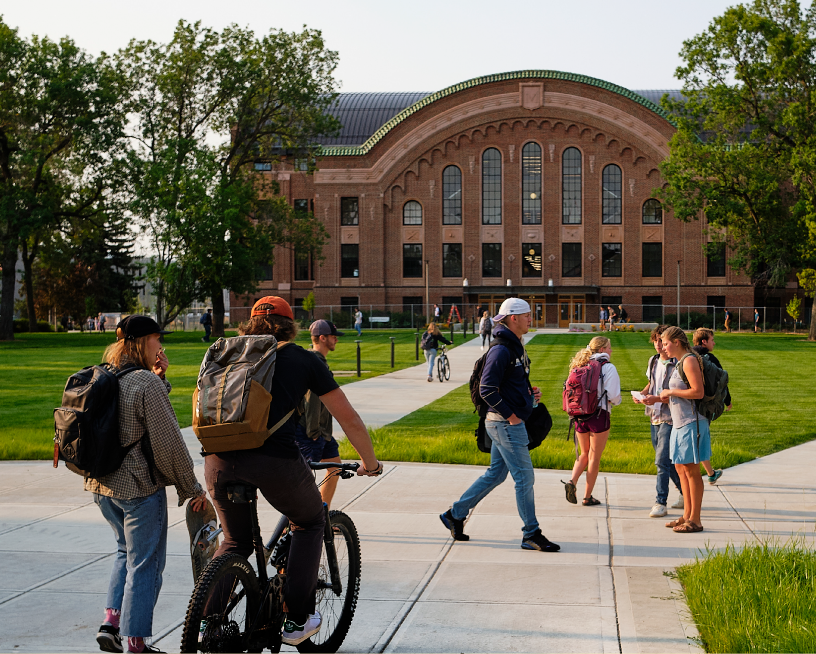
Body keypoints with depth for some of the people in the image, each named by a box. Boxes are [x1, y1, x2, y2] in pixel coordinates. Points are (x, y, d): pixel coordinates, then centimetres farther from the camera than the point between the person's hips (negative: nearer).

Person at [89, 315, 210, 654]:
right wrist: (192, 489, -9)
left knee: (126, 550, 26)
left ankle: (111, 621, 19)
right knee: (144, 563, 5)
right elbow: (168, 442, -18)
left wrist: (158, 378, 1)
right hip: (139, 487, -8)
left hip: (102, 484, 8)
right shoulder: (146, 384, -19)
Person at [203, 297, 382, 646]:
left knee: (236, 541, 27)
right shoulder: (303, 359, 14)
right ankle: (297, 620, 20)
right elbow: (349, 420, 14)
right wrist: (370, 463, 29)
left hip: (219, 459, 3)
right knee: (309, 523, 25)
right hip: (275, 459, -3)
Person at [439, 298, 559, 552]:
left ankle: (455, 514, 23)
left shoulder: (516, 348, 15)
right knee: (524, 478, -4)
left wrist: (530, 392, 8)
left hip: (509, 423, 10)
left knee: (495, 474, 16)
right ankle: (531, 535, 4)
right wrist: (510, 415, -20)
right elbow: (486, 390, -21)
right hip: (506, 424, -10)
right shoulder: (501, 350, -17)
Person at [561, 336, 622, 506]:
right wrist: (616, 401, 9)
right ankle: (587, 497, 10)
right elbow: (613, 396, -12)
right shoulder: (608, 367, -8)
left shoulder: (581, 366, 8)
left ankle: (572, 481, -3)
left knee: (584, 454, 20)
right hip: (599, 415, -5)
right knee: (595, 457, 6)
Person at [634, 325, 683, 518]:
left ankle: (661, 503, -5)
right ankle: (686, 493, 30)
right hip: (655, 417, 8)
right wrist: (641, 394, 4)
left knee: (662, 461, -11)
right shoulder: (653, 361, 11)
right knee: (667, 461, 15)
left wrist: (657, 399, -26)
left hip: (669, 418, -8)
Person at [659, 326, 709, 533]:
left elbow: (698, 392, -22)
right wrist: (656, 399, 15)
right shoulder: (679, 362, 17)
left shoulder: (689, 361, -13)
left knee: (691, 470, -5)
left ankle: (695, 520, 1)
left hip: (691, 422, -10)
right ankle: (687, 516, 22)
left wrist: (670, 392, -14)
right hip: (680, 422, 10)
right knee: (681, 468, 14)